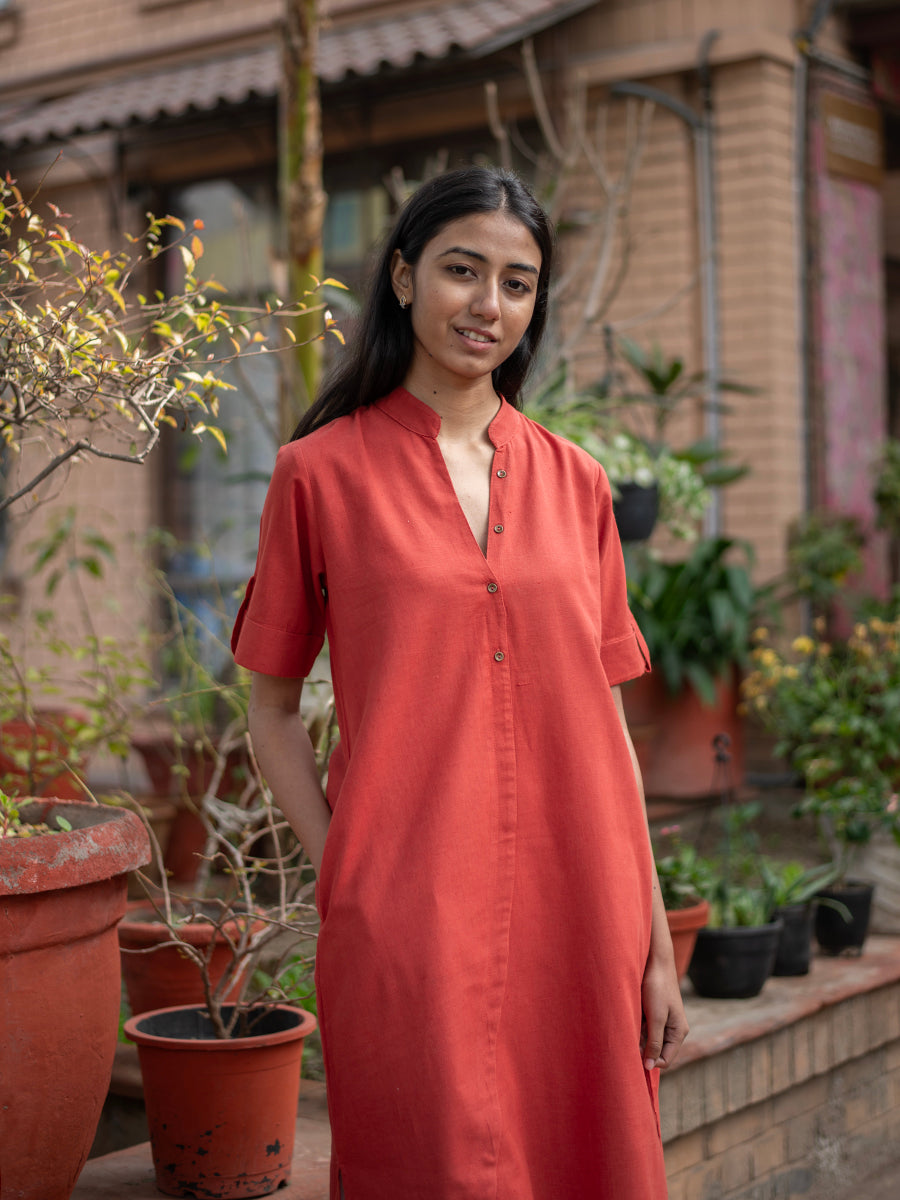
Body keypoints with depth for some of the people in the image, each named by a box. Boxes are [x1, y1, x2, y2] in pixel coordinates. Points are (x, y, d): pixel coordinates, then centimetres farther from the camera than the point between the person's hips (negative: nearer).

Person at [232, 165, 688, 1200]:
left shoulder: (573, 482, 10)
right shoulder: (323, 472, 1)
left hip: (575, 910, 3)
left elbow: (605, 724, 10)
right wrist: (343, 880, -6)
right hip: (407, 922, -3)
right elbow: (272, 715, 5)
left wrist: (656, 942, 7)